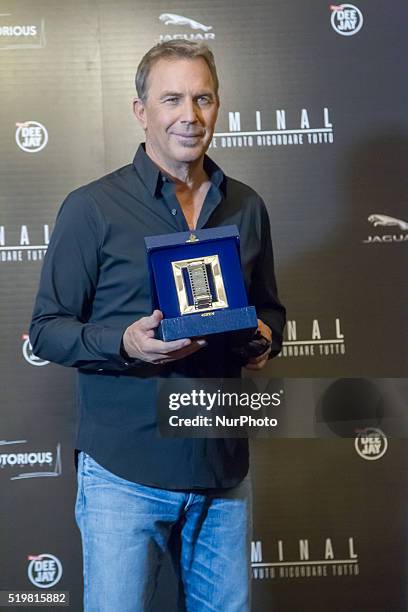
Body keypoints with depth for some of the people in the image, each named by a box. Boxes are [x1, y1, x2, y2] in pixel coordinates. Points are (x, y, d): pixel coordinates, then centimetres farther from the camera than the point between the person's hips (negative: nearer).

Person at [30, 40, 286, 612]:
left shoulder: (247, 206, 9)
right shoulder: (92, 207, -5)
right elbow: (47, 329, -4)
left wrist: (264, 338, -4)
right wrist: (125, 344, -22)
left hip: (225, 469, 4)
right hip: (124, 473, -4)